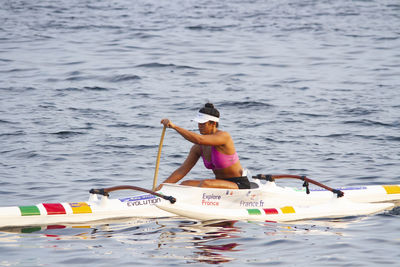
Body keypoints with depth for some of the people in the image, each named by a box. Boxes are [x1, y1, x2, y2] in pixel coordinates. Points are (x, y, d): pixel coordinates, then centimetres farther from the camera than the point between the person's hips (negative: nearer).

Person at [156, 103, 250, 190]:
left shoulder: (224, 136, -18)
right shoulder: (199, 147, 2)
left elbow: (199, 139, -34)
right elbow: (182, 170, 0)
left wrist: (174, 126, -35)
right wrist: (161, 186, -10)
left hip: (240, 185, -8)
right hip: (221, 183, 8)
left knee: (205, 184, -31)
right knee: (184, 184, -9)